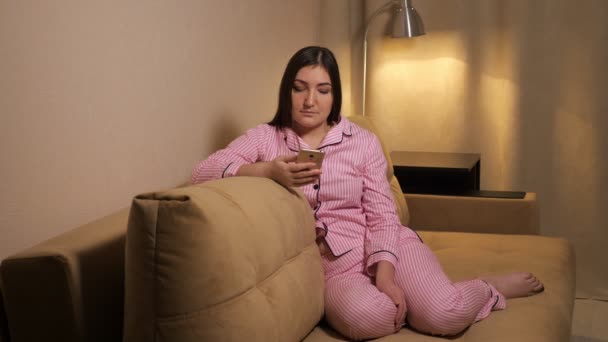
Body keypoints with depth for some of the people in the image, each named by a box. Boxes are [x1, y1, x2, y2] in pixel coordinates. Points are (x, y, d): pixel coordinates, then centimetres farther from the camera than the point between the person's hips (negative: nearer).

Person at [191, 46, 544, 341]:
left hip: (383, 248, 1)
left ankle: (493, 288, 8)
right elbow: (203, 171, -11)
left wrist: (385, 274, -18)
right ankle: (411, 300, -4)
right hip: (328, 265, -1)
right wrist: (267, 171, -27)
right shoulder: (265, 138, 2)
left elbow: (383, 215, -1)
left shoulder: (364, 141, 4)